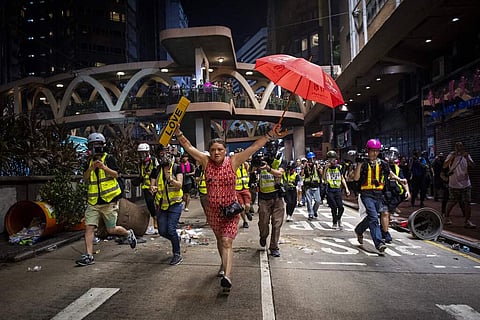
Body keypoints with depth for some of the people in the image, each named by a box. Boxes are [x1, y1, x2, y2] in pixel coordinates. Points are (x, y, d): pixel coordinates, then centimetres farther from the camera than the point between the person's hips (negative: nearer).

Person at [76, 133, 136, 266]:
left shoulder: (109, 158, -1)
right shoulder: (89, 162, 13)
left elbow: (116, 174, -11)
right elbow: (85, 178, 4)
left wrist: (103, 167, -25)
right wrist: (91, 168, -14)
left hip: (109, 200, -4)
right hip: (93, 201, 4)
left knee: (111, 230, 3)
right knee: (89, 227, -4)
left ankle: (129, 233, 31)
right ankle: (89, 256, 3)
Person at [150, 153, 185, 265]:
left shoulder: (176, 168, -6)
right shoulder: (156, 170, 4)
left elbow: (180, 185, -14)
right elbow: (152, 185, 2)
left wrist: (170, 179, -33)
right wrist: (152, 188, -22)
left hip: (175, 204, -4)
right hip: (161, 204, 4)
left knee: (171, 229, -12)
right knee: (162, 231, 5)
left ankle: (177, 255, 5)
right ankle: (176, 239, 37)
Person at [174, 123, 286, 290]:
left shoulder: (233, 161, -9)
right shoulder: (206, 161, -3)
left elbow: (254, 147, -13)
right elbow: (189, 147, 1)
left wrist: (270, 135, -18)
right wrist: (178, 133, -6)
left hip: (230, 209, -3)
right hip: (212, 210, 4)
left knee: (227, 242, -12)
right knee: (219, 239, 22)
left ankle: (227, 276, -17)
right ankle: (224, 264, 45)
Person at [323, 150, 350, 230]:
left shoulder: (339, 167, 9)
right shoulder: (326, 167, 0)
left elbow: (342, 178, 17)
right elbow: (324, 179, -13)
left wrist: (346, 188, 11)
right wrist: (325, 169, -21)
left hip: (338, 189, 2)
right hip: (330, 190, -2)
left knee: (341, 207, -7)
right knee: (334, 207, -7)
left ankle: (338, 219, 23)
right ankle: (334, 223, 14)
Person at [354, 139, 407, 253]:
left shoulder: (382, 163, 9)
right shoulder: (364, 163, -3)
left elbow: (390, 174, 24)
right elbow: (356, 178, -12)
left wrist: (400, 180, 8)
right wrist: (359, 164, -19)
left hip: (378, 194, 5)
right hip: (367, 194, -5)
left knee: (371, 217, 15)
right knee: (373, 217, -17)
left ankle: (359, 230, 42)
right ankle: (379, 243, -18)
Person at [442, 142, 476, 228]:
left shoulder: (466, 155, 7)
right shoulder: (451, 155, -2)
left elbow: (472, 165, -5)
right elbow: (444, 166, -14)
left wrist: (467, 158, -20)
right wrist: (452, 157, -26)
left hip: (466, 184, 3)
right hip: (454, 185, -3)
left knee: (467, 203, -2)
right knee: (451, 202, 4)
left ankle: (467, 221, 3)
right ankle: (446, 217, 22)